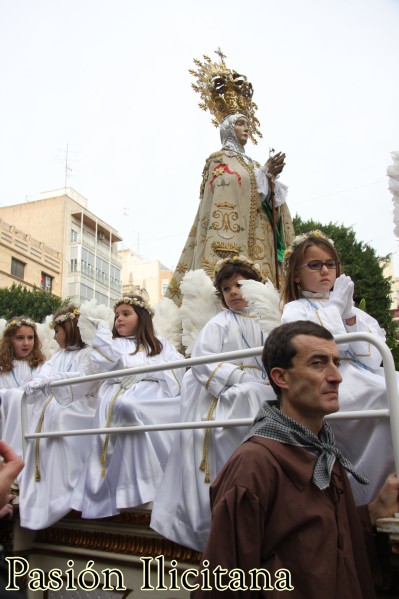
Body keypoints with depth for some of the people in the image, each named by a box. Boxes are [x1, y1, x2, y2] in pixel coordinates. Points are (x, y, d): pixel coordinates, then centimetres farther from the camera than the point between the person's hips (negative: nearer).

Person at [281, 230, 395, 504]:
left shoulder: (353, 310, 24)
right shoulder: (296, 310, 11)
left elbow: (372, 361, 8)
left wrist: (349, 313, 0)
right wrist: (335, 305, -2)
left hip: (367, 383, 5)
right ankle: (361, 496, -19)